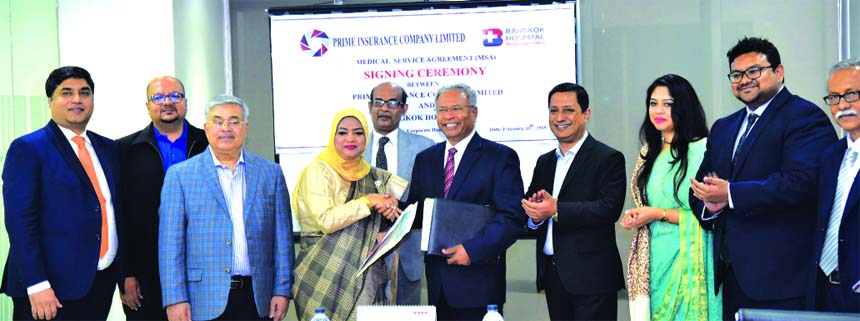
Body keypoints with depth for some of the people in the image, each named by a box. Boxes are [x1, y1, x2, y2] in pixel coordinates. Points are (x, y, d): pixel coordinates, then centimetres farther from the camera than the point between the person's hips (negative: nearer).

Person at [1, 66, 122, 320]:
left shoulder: (108, 148, 13)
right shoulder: (27, 149, -4)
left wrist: (127, 273, 10)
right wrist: (36, 285, -18)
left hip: (103, 282, 5)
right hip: (52, 289, -5)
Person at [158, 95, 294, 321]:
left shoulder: (270, 173, 9)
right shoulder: (180, 175, 3)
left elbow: (282, 237, 7)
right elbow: (171, 241, -1)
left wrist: (282, 290, 1)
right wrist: (175, 298, -7)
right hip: (204, 302, -2)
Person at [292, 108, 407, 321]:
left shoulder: (372, 175, 11)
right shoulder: (318, 171, -5)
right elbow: (326, 220, -18)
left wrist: (392, 201, -3)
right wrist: (368, 201, -15)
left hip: (365, 277, 5)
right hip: (326, 277, -4)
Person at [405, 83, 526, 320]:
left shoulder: (501, 157, -4)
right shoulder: (425, 159, 13)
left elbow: (512, 217, -12)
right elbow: (416, 212, 15)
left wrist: (474, 249, -21)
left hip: (478, 278, -4)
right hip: (437, 279, 5)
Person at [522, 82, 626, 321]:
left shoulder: (608, 158, -6)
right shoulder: (544, 162, 16)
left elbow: (609, 209, -19)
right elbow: (529, 211, 13)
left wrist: (556, 210, -22)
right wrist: (533, 212, -11)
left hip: (591, 276, -6)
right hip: (553, 275, 6)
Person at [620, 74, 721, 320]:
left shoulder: (702, 150, -10)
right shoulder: (650, 153, 13)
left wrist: (659, 214, -15)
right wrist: (636, 217, 3)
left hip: (686, 257, -6)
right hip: (653, 256, 6)